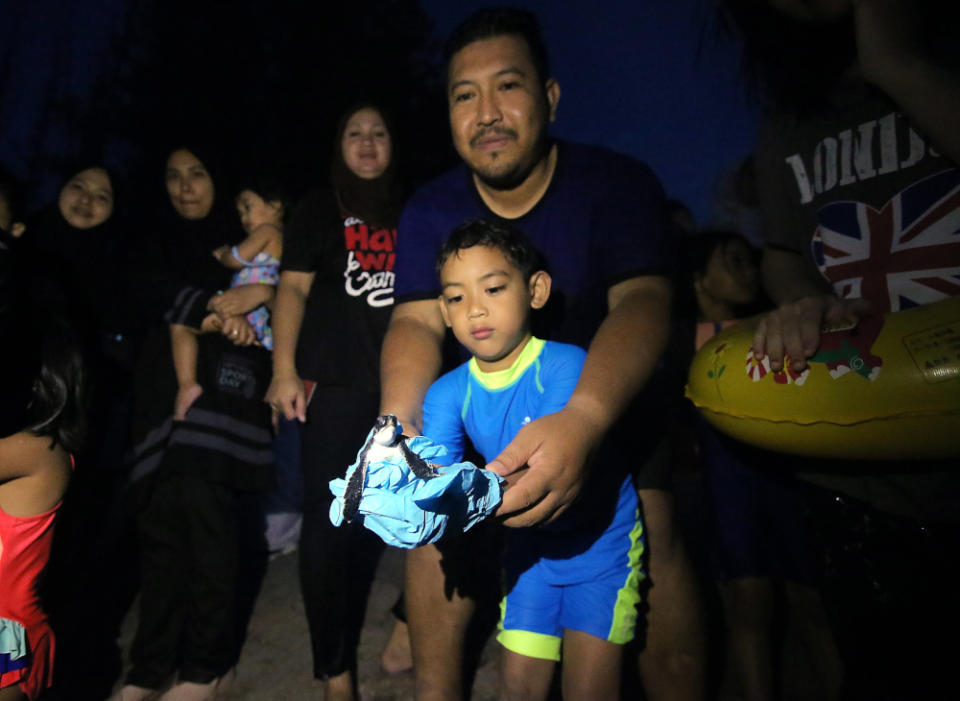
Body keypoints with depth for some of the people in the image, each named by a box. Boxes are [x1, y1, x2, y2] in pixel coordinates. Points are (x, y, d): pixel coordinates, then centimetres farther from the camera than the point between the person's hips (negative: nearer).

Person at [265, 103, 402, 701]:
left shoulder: (408, 214, 17)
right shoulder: (320, 210, 9)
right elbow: (294, 288, 0)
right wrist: (285, 370, -12)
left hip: (402, 385, 3)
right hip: (336, 384, -3)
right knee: (329, 520, -4)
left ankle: (348, 644, 28)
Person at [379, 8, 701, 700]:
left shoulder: (618, 182, -19)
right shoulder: (431, 211, -10)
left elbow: (642, 301, -33)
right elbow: (416, 320, -20)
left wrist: (584, 420, -53)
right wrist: (399, 417, -43)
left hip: (606, 407, -1)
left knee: (657, 535, -15)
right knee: (435, 518, -7)